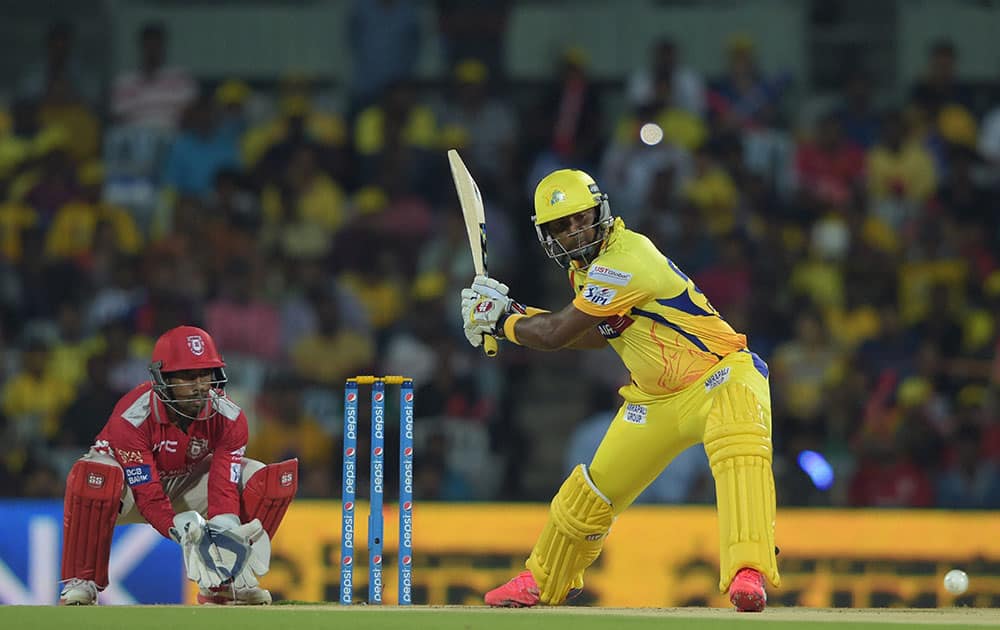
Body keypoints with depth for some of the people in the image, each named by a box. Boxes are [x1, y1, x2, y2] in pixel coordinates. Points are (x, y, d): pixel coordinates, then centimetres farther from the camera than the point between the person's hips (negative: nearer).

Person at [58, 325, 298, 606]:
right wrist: (183, 533, -51)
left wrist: (223, 530, -46)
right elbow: (148, 495, -35)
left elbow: (224, 487, -26)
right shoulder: (132, 417, -34)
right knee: (93, 476, -43)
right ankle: (80, 582, -25)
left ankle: (226, 580, -6)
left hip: (186, 483, 5)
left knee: (275, 479, -15)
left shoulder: (229, 418, -21)